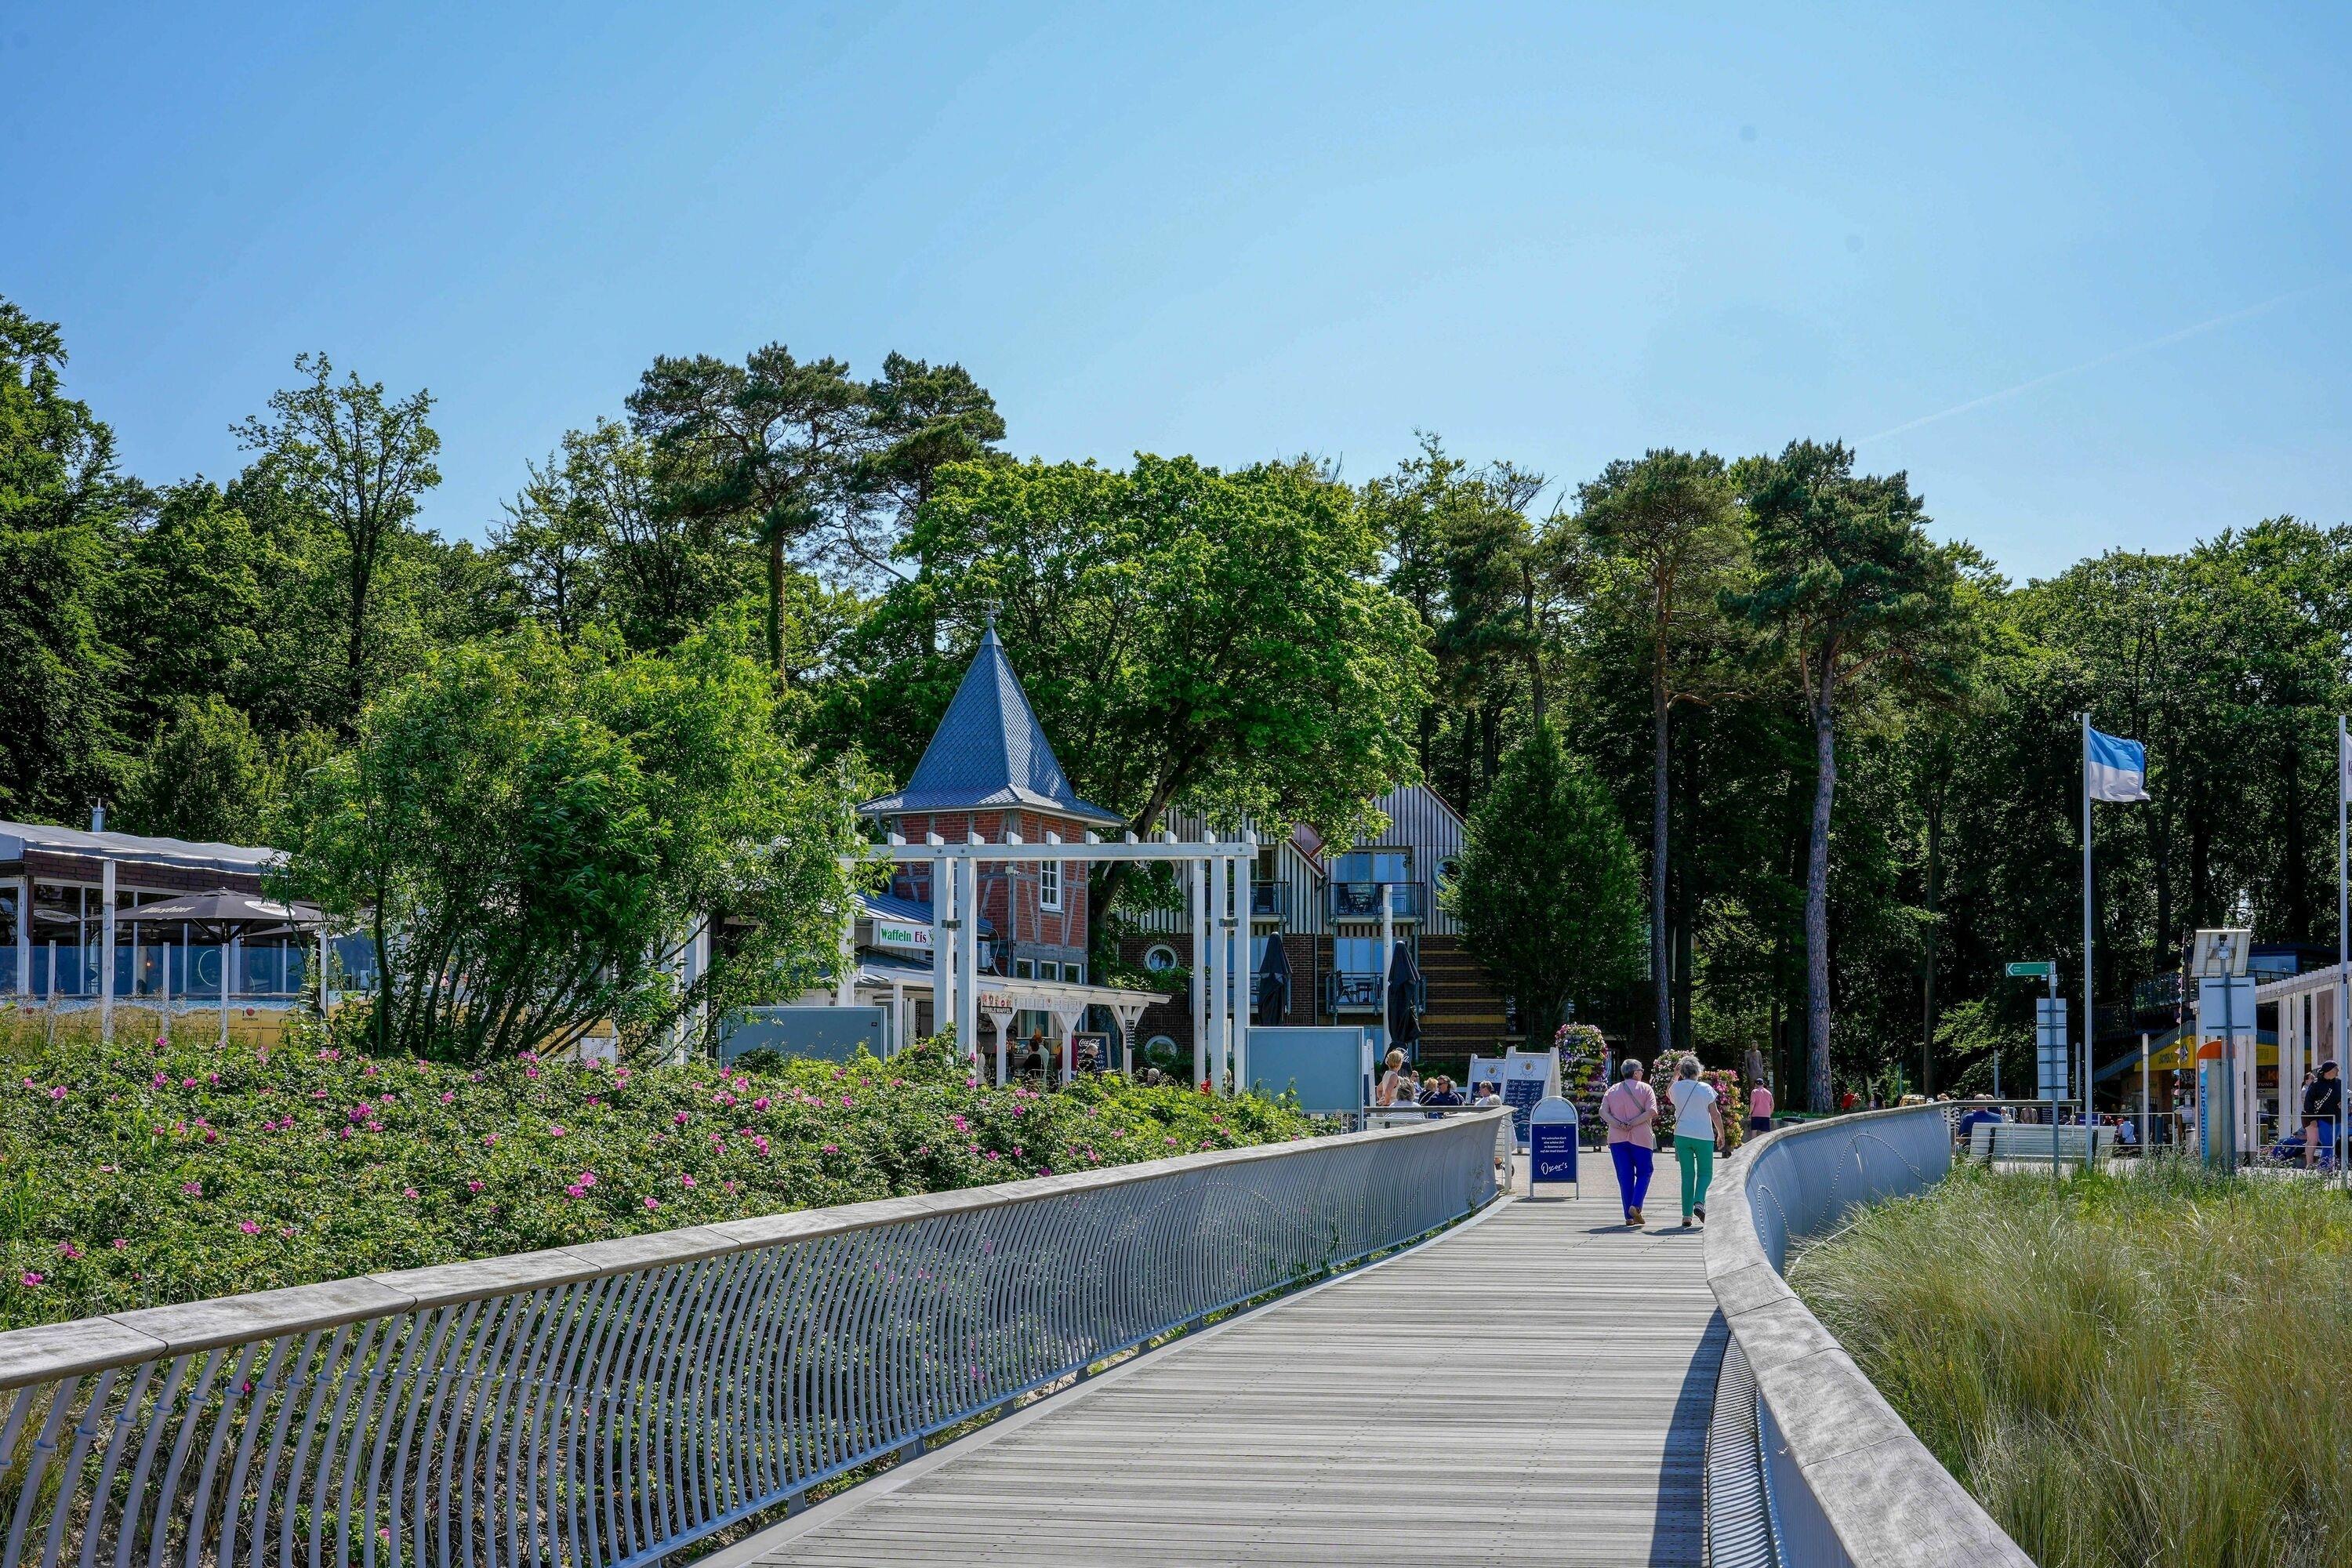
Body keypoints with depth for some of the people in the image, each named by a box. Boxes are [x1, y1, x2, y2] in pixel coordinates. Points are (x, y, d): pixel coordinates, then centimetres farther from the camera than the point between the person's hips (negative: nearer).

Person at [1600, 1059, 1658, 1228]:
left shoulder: (1613, 1090, 12)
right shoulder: (1645, 1089, 2)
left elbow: (1603, 1111, -2)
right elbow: (1652, 1111, -13)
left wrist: (1619, 1125, -10)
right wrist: (1633, 1123, -12)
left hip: (1617, 1138, 3)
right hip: (1640, 1138, -3)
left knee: (1625, 1177, 6)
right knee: (1644, 1173, 9)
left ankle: (1629, 1216, 4)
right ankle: (1635, 1206, -10)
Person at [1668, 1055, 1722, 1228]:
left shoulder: (1676, 1088, 0)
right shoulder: (1706, 1088, -6)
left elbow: (1669, 1095, 26)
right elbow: (1715, 1114, -3)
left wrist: (1675, 1076, 24)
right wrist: (1721, 1133, 10)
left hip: (1682, 1136, 2)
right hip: (1704, 1136, -2)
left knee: (1687, 1174, 8)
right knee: (1705, 1173, 10)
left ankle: (1687, 1214, 3)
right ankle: (1699, 1202, -16)